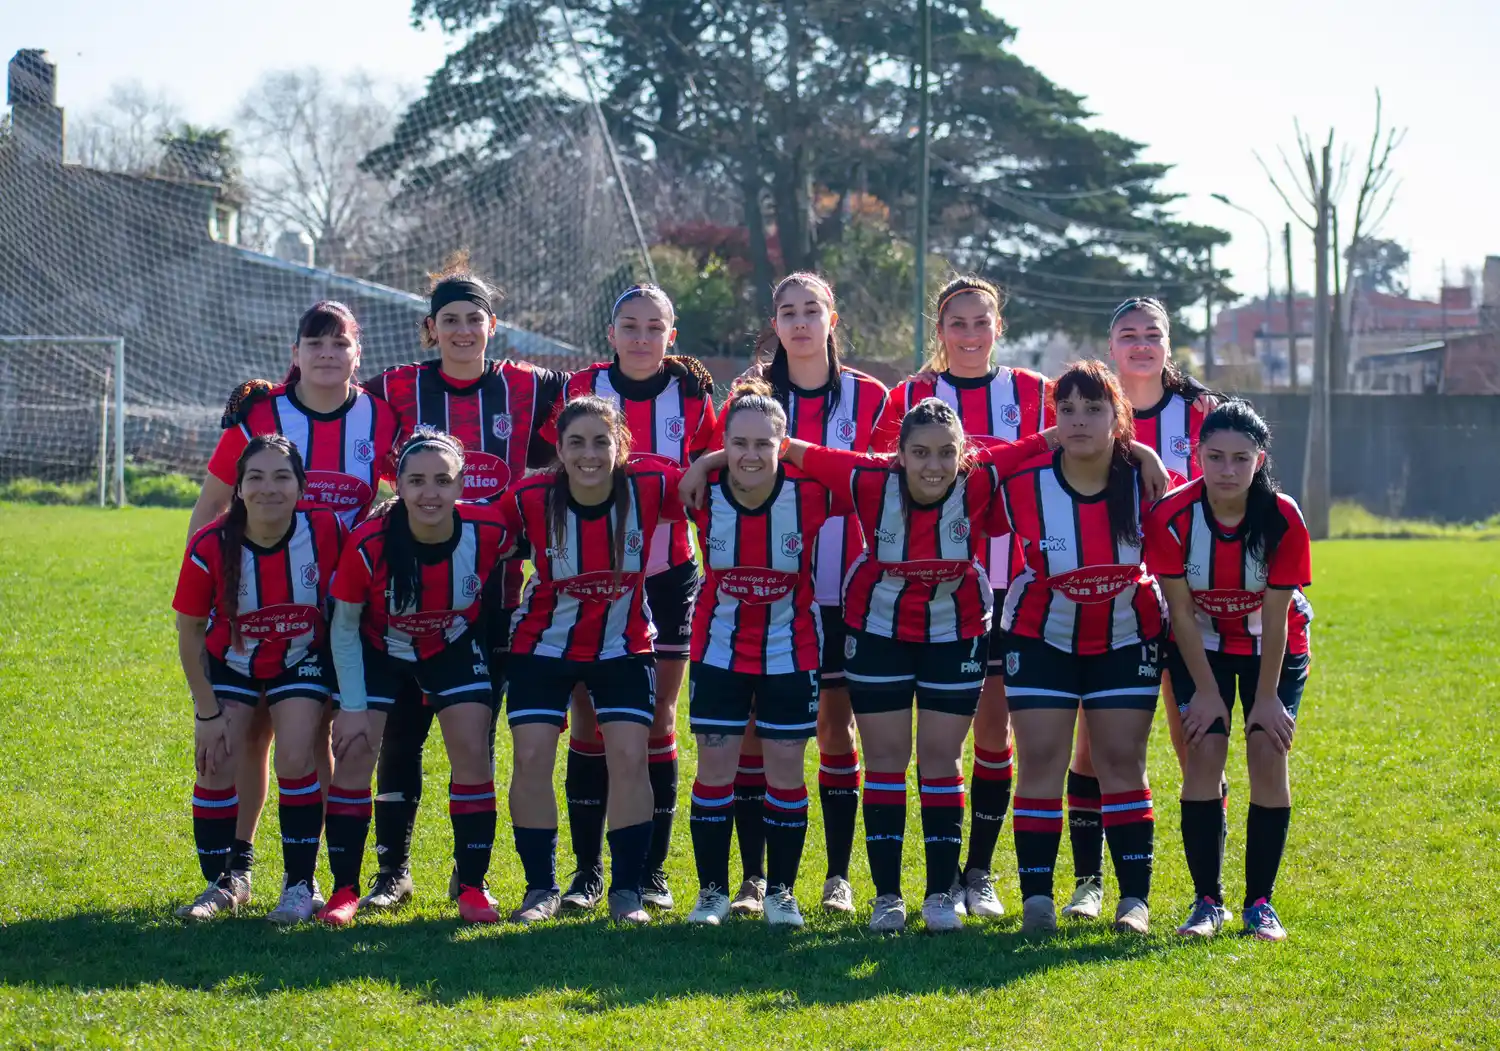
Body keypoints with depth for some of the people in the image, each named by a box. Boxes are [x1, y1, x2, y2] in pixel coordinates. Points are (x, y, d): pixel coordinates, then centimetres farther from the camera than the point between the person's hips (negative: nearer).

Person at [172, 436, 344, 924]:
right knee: (215, 767, -8)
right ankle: (222, 883, 12)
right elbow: (189, 634, -11)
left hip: (302, 660, -1)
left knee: (296, 760, -15)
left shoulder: (327, 532, -25)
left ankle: (301, 885, 1)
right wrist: (210, 713, -10)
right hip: (229, 662, 1)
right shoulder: (210, 547, -26)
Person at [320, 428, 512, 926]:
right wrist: (352, 706, -15)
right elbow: (344, 627, -16)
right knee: (354, 753, -10)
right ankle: (344, 890, 3)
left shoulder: (489, 531, -28)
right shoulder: (368, 544, -32)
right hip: (378, 650, -1)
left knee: (472, 749, -9)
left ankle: (473, 887, 5)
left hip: (454, 647, 1)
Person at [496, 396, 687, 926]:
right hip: (542, 646, 0)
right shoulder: (531, 499, -21)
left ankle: (627, 891, 4)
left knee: (629, 757, -9)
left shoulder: (651, 487, -20)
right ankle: (541, 888, 8)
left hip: (624, 647, 0)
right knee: (532, 757, -7)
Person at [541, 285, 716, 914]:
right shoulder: (579, 390, 1)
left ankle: (653, 871, 9)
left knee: (656, 720, 1)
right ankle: (588, 869, 6)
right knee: (589, 720, -2)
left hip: (666, 577, 0)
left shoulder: (693, 395, 1)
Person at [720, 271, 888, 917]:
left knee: (836, 724, 4)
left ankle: (838, 875, 12)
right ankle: (753, 876, 6)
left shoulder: (867, 397, 4)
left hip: (838, 589, 0)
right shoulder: (753, 392, 5)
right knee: (754, 727, -1)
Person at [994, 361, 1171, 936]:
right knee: (1040, 759, -6)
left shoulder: (1146, 478, -16)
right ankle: (1036, 896, 0)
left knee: (1122, 759, -2)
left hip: (1128, 636, 0)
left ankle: (1134, 898, 3)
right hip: (1042, 635, 0)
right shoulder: (1023, 484, -20)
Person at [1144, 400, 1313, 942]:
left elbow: (1275, 617, -19)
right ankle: (1206, 900, -3)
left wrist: (1267, 697, -15)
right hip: (1202, 645, 0)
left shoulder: (1283, 519, -25)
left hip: (1274, 647, 0)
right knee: (1204, 751, -12)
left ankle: (1259, 902, -1)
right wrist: (1205, 690, -13)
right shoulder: (1172, 516, -25)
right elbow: (1181, 611, -16)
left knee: (1268, 751, -11)